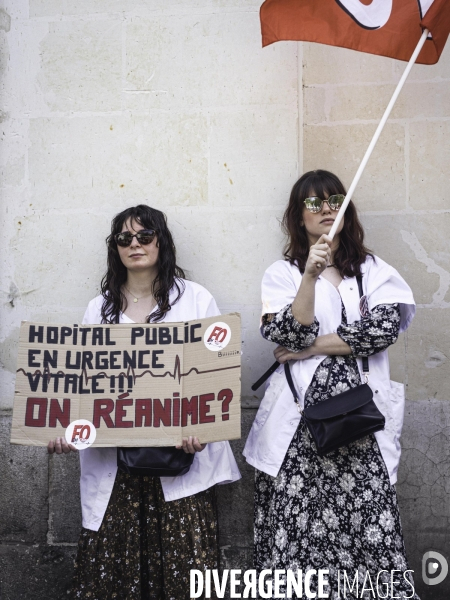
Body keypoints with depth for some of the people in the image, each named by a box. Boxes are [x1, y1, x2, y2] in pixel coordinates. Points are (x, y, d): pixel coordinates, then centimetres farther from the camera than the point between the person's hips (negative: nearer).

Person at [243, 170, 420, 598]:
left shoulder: (373, 270, 12)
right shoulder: (282, 274, 8)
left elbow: (383, 329, -4)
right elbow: (291, 335, -7)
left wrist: (311, 347, -5)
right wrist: (310, 276, -18)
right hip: (300, 418, -1)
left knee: (368, 525, -6)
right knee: (299, 526, -4)